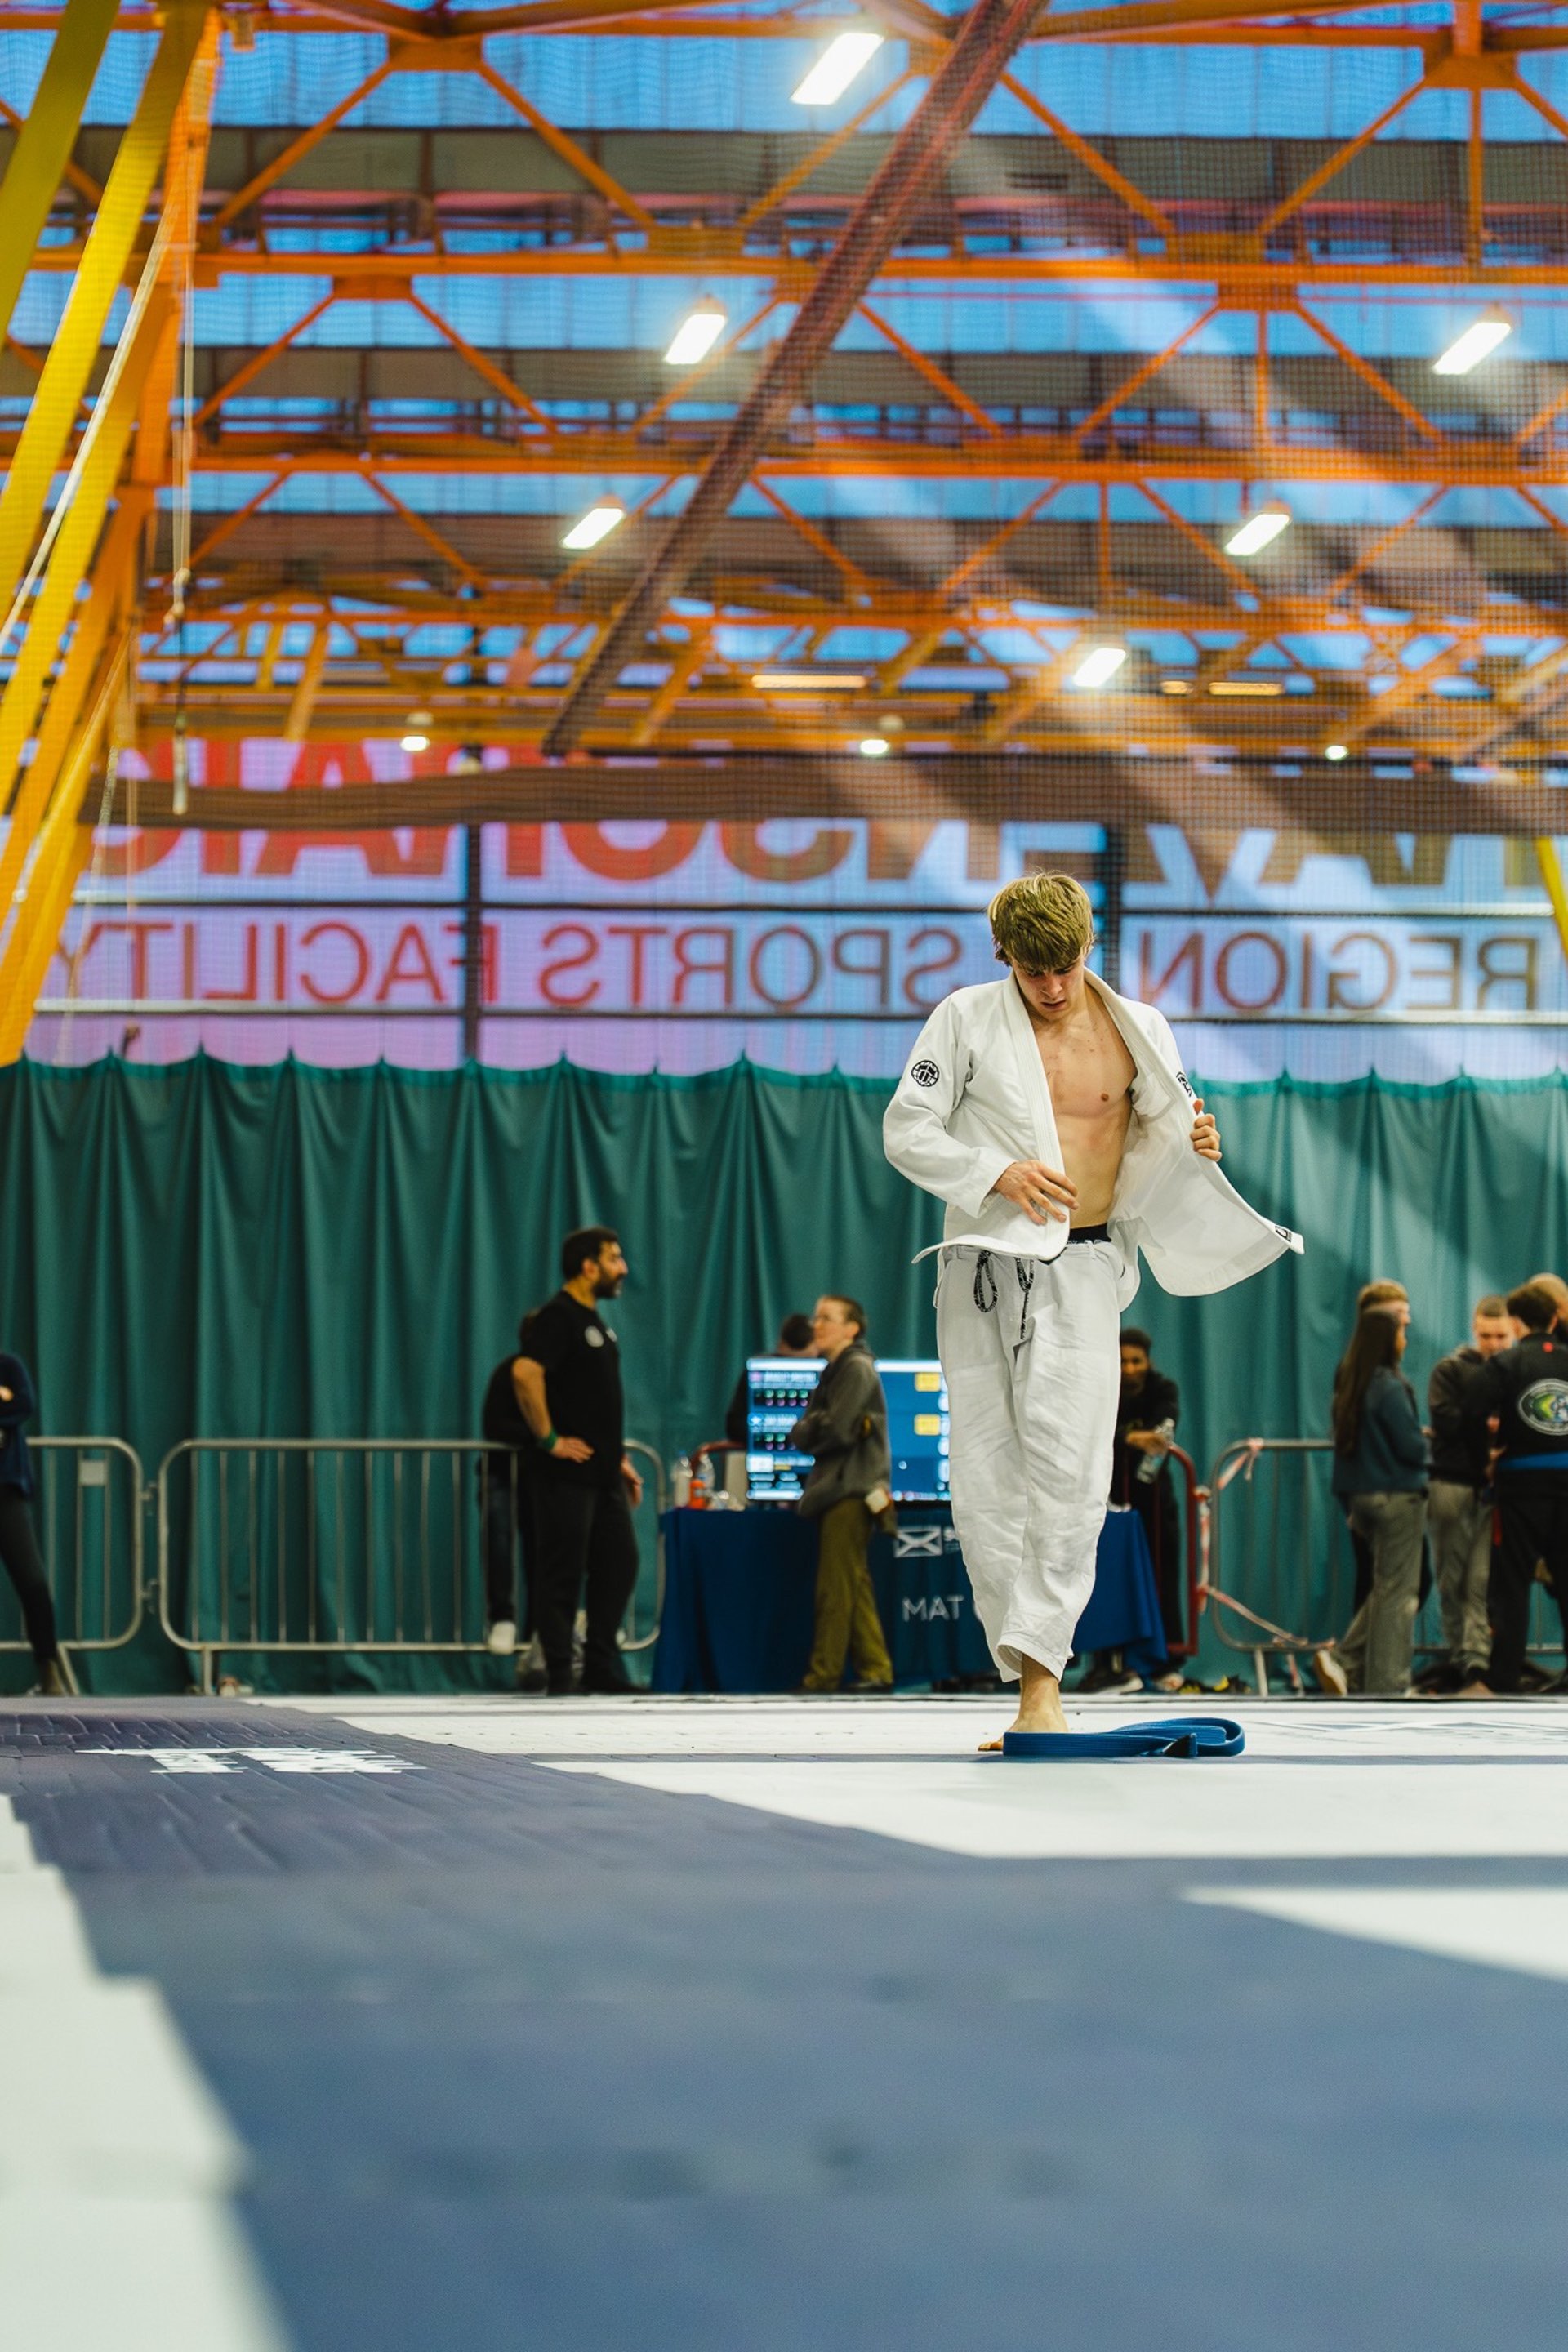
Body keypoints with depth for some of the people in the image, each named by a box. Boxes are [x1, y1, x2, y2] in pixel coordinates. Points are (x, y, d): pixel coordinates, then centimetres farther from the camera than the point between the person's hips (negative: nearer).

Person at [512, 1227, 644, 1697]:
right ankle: (558, 1677, -1)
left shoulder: (596, 1322, 19)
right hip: (568, 1473, -10)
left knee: (619, 1564, 10)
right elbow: (526, 1373, -26)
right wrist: (549, 1439, -22)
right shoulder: (557, 1316, -11)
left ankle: (602, 1668, 17)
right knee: (563, 1573, -5)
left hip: (603, 1473, 10)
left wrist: (619, 1458, 21)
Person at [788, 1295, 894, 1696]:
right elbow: (801, 1436, 19)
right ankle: (875, 1670, 11)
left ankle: (823, 1676, -9)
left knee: (835, 1590, -9)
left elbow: (836, 1430, -16)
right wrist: (808, 1432, -1)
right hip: (834, 1491, 10)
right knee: (854, 1587, 9)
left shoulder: (857, 1369, -7)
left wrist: (808, 1430, 1)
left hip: (851, 1492, -10)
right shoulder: (832, 1372, 22)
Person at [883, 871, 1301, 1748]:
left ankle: (1042, 1677, -19)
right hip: (985, 1265, 1)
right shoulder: (966, 1021, 2)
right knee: (986, 1481, -1)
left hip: (1083, 1270, -1)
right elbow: (907, 1132, 2)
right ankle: (1032, 1677, 8)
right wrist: (998, 1174, -13)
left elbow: (1156, 1141, 17)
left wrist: (1194, 1148, -7)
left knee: (1067, 1466, -17)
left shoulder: (1137, 1031, 6)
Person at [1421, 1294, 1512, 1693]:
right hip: (1454, 1484, 0)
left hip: (1498, 1490, 0)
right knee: (1452, 1578, 7)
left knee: (1484, 1579, -7)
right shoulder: (1452, 1369, 4)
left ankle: (1476, 1657, -6)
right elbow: (1443, 1420, -9)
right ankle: (1456, 1652, 18)